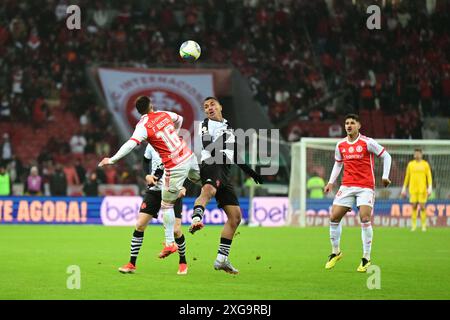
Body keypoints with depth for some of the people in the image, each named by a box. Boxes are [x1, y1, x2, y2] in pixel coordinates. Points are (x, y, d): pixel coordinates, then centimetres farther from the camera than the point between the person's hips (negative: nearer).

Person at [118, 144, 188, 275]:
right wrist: (147, 175, -3)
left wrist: (183, 187, -17)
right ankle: (132, 264, 5)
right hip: (154, 190, 3)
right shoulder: (152, 145, -2)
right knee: (140, 225, -5)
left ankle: (183, 262, 16)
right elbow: (146, 161, 17)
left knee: (176, 230, -9)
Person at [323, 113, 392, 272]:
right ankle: (336, 252, 17)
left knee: (365, 218, -18)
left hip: (366, 186, -4)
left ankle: (366, 258, -8)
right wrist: (331, 182, 12)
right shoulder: (340, 145, 7)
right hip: (347, 186, 4)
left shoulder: (367, 143, -7)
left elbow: (386, 156, 0)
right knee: (334, 217, -3)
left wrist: (385, 176, -8)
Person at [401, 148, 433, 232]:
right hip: (413, 189, 2)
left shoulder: (425, 164, 4)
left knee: (422, 207, -4)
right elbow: (407, 177, 15)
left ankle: (424, 226, 2)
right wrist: (404, 188, 12)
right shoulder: (410, 164, 10)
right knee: (414, 207, -1)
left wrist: (430, 187, -9)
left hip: (422, 189, -2)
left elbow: (429, 177, 2)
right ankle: (413, 226, 3)